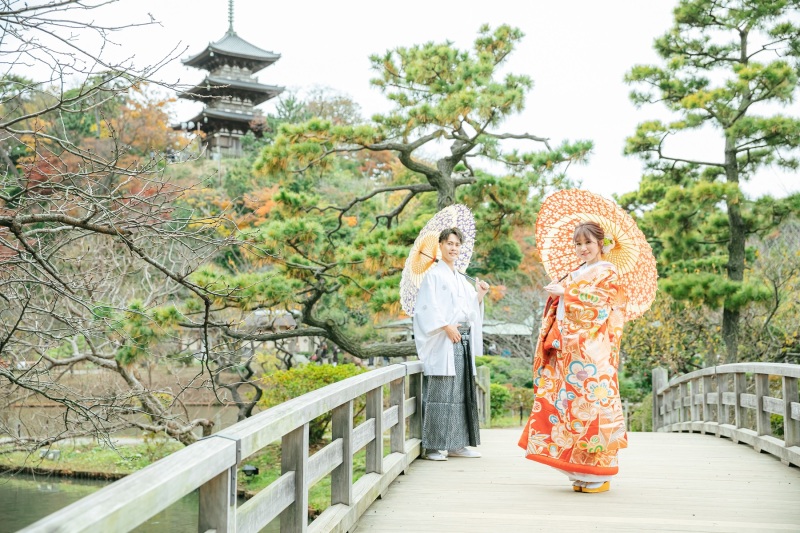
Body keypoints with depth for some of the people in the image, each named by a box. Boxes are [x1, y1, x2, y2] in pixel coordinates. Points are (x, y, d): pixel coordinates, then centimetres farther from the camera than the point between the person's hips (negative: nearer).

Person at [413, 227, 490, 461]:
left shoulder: (461, 279, 23)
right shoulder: (434, 274, 1)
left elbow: (470, 310, 20)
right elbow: (429, 306, -9)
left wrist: (480, 295, 6)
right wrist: (446, 327, -17)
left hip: (463, 340, 7)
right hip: (442, 341, -7)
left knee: (461, 392, 6)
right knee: (440, 391, -10)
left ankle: (456, 444, 10)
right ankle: (433, 446, -7)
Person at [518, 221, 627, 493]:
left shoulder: (607, 272, 0)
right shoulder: (576, 274, 21)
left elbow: (598, 307, -13)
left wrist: (565, 293, -11)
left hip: (592, 352, -7)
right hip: (569, 350, 7)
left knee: (589, 401, -9)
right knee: (570, 402, 3)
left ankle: (598, 474, -3)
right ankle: (581, 473, 9)